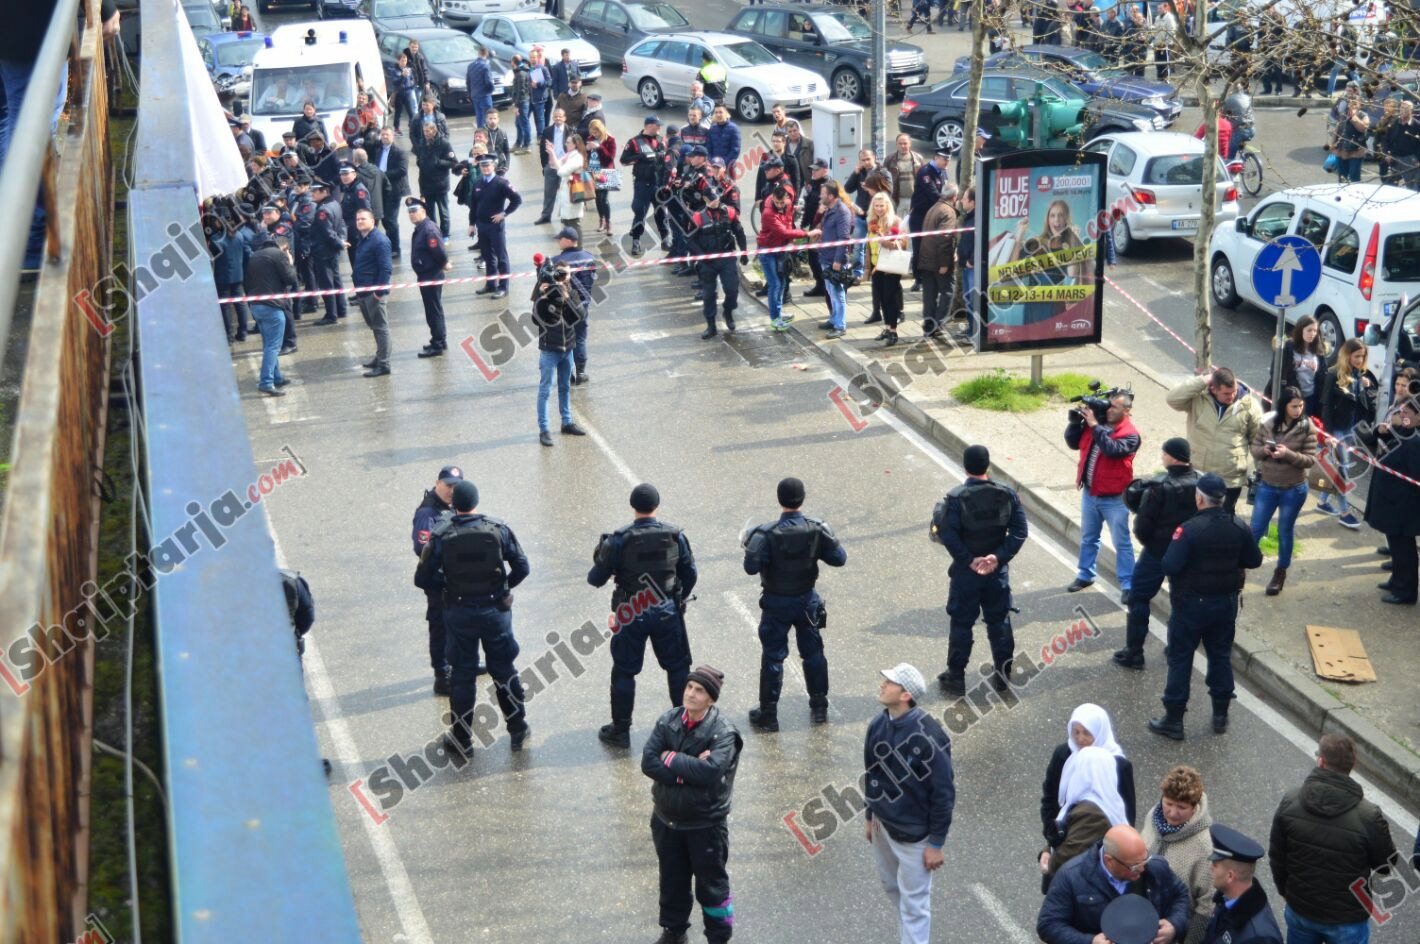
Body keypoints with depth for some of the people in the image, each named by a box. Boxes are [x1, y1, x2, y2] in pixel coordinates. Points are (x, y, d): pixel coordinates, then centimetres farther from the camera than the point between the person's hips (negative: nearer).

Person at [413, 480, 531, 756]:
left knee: (462, 674, 12)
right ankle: (518, 728, 26)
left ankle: (462, 738, 20)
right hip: (496, 610, 1)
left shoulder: (441, 537, -11)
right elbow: (521, 568, -5)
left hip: (459, 614, -1)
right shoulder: (499, 530, -9)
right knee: (504, 670, 16)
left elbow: (422, 579, -7)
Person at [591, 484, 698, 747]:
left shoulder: (619, 539, -15)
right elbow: (690, 574, 2)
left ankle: (620, 730, 18)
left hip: (630, 616, -2)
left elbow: (597, 579, -9)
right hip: (668, 613, 2)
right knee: (678, 667, 17)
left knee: (624, 672, 11)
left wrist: (593, 573, 15)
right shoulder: (675, 535, -7)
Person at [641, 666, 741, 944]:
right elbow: (648, 763, -15)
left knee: (711, 884, 12)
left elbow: (711, 771, -33)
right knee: (671, 880, 21)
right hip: (666, 819, 4)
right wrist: (688, 770, -24)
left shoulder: (722, 732, -18)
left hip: (706, 824, -4)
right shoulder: (668, 721, -6)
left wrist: (671, 759, -23)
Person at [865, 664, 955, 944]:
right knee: (892, 888, 21)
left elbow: (944, 792, -18)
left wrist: (936, 843, -14)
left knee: (914, 902, 3)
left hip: (914, 834, -7)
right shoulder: (878, 725, -5)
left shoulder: (928, 736, -24)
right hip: (883, 826, 7)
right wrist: (871, 815, 17)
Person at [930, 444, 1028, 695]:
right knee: (999, 621, 16)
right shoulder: (1006, 495, -5)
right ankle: (1003, 674, 25)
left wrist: (969, 560, -15)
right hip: (998, 571, 3)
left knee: (961, 623, 8)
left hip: (966, 571, -3)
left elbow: (948, 535, -22)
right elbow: (1020, 531, -9)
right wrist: (998, 557, -14)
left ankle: (956, 677, 16)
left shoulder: (955, 498, -15)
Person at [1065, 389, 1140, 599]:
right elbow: (1073, 442, 4)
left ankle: (1128, 585, 10)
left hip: (1114, 499, -6)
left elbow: (1112, 449, -33)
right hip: (1089, 493, 6)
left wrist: (1094, 425, -30)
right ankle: (1085, 575, 35)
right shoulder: (1095, 422, 1)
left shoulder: (1130, 434, -16)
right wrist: (1076, 419, -10)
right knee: (1088, 538, 20)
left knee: (1122, 543, 3)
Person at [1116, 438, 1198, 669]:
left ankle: (1134, 652, 5)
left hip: (1157, 551, -5)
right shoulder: (1200, 483, -4)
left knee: (1139, 598, 5)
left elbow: (1142, 524, -16)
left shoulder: (1158, 486, -20)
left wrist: (1147, 542, 3)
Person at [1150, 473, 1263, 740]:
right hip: (1226, 603, 5)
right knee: (1221, 656, 18)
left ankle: (1173, 720, 11)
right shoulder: (1239, 528, -6)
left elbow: (1169, 566, -25)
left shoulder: (1189, 529, -23)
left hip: (1192, 604, -5)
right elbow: (1254, 560, 4)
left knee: (1180, 659, 6)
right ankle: (1221, 715, 27)